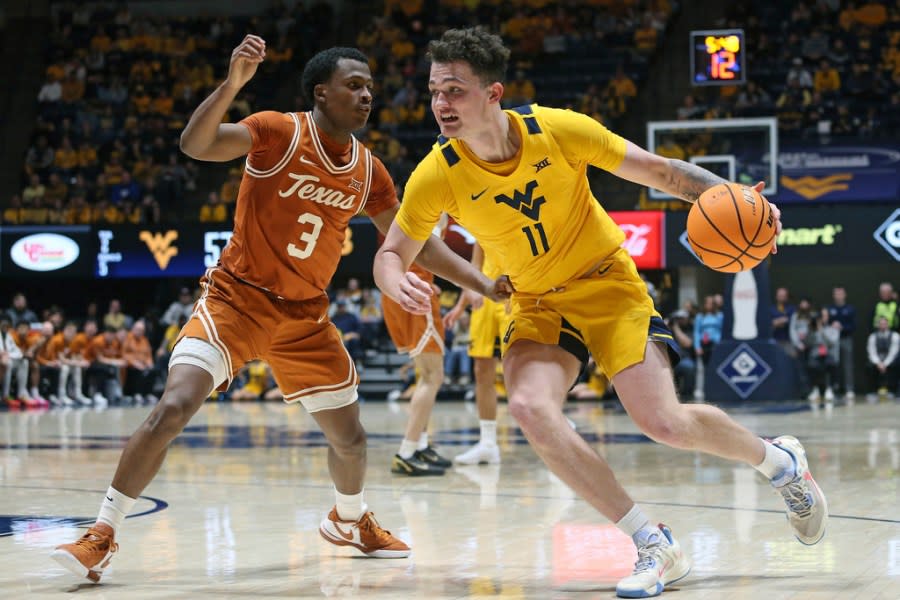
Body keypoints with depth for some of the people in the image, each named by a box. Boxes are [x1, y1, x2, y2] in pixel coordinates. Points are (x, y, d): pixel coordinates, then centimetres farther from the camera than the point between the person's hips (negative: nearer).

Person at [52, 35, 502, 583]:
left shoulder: (369, 172, 1)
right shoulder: (278, 132, -14)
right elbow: (195, 144, -29)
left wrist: (482, 284, 5)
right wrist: (233, 82, -43)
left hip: (305, 316, 5)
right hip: (237, 297, -5)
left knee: (349, 438, 11)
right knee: (172, 409, -22)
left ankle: (349, 520, 44)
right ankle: (103, 536, -10)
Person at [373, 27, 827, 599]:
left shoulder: (558, 129, -20)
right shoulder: (436, 176, -17)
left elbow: (662, 172, -9)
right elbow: (390, 254, -4)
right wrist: (398, 283, -29)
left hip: (607, 282, -2)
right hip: (537, 304, 2)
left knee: (663, 422, -16)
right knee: (531, 407, -27)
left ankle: (779, 460, 19)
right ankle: (656, 547, -14)